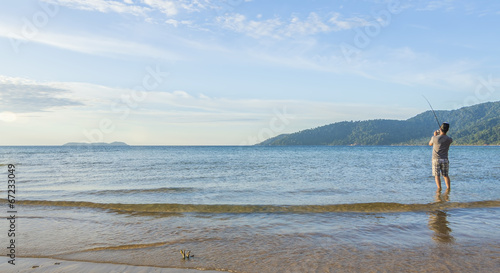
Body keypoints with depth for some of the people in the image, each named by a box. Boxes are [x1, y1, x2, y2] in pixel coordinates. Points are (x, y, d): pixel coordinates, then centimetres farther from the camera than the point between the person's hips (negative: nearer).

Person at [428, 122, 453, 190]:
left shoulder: (435, 138, -12)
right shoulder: (449, 139, -6)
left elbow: (430, 144, 11)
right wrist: (442, 134, 27)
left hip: (436, 159, -2)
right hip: (445, 159, 2)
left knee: (437, 175, 3)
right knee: (445, 175, 14)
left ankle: (439, 188, -4)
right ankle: (448, 188, 10)